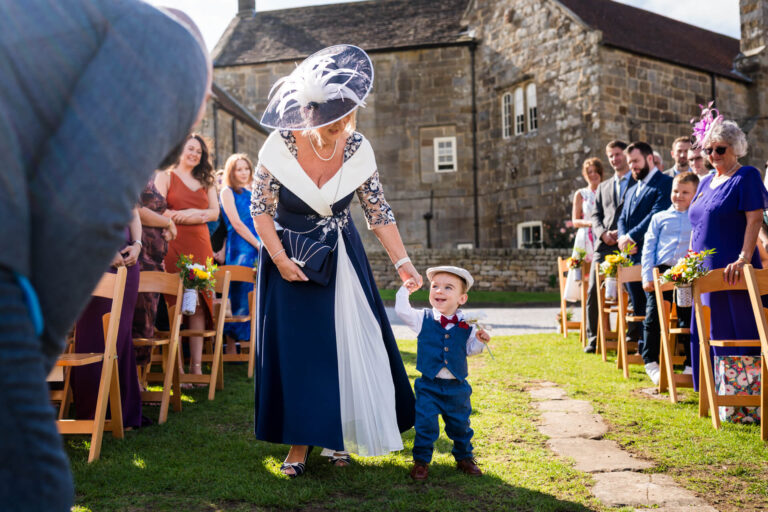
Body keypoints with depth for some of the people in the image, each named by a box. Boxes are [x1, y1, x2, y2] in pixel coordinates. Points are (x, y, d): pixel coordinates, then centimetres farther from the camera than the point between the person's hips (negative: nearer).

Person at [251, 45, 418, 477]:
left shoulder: (358, 150, -13)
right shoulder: (280, 147, -19)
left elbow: (378, 211, -5)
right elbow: (260, 208, -9)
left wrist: (402, 260, -10)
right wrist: (279, 259, -15)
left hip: (341, 259, 2)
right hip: (290, 258, -2)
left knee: (348, 344, 2)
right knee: (297, 348, 1)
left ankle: (337, 434, 20)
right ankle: (301, 441, 13)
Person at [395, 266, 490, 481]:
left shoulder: (466, 325, 1)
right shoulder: (423, 319, -1)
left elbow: (470, 349, 10)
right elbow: (402, 311, -5)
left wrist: (480, 340, -8)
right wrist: (404, 291, -5)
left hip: (457, 387, 1)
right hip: (429, 385, -1)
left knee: (460, 424, 14)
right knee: (425, 423, -3)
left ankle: (464, 457, 34)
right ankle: (421, 461, 13)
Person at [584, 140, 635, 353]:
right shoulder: (603, 187, 22)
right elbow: (596, 215, 17)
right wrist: (602, 233, -3)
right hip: (604, 245, 4)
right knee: (593, 291, -2)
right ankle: (593, 338, 5)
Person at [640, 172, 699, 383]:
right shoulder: (659, 218, 10)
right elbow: (648, 248, 7)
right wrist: (647, 276, -2)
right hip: (660, 272, 1)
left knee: (688, 319, 4)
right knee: (653, 317, -1)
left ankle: (690, 364, 15)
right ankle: (651, 362, 10)